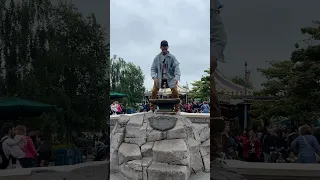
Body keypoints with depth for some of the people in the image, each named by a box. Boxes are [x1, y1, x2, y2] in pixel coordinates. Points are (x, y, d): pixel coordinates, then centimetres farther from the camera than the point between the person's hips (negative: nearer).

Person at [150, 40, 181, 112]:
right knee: (154, 91, -14)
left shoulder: (172, 57, -1)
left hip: (170, 78, -1)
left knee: (175, 92, -15)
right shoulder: (157, 58, 3)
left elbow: (176, 67, -9)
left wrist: (177, 77, -24)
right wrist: (154, 77, -17)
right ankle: (152, 108, -3)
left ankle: (177, 108, -2)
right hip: (159, 78, 1)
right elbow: (153, 68, 1)